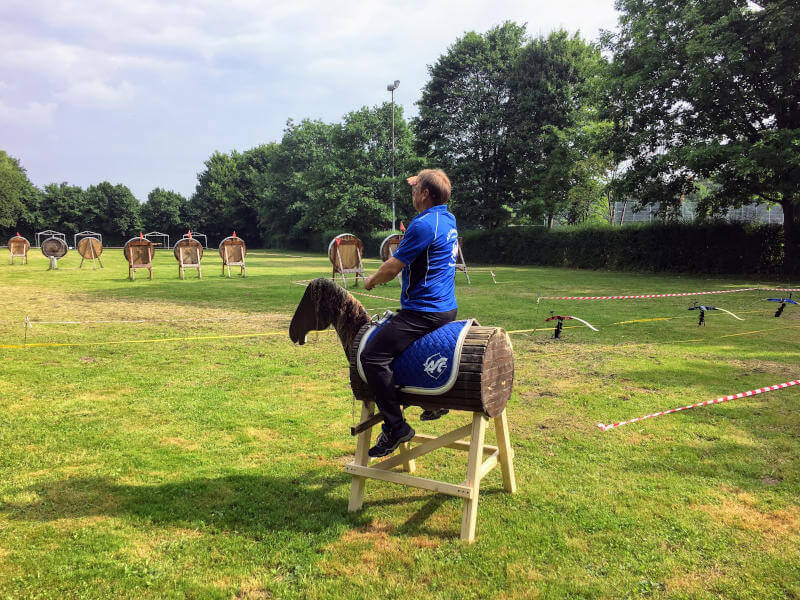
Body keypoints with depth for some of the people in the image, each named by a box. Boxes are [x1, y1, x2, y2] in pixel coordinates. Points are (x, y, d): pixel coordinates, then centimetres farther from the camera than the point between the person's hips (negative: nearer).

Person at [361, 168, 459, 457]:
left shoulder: (424, 224, -19)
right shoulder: (448, 219, 12)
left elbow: (393, 266, -14)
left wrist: (372, 280, 3)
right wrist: (387, 272, 24)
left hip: (424, 312, -11)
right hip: (447, 307, 11)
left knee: (373, 356, -13)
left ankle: (395, 426, -10)